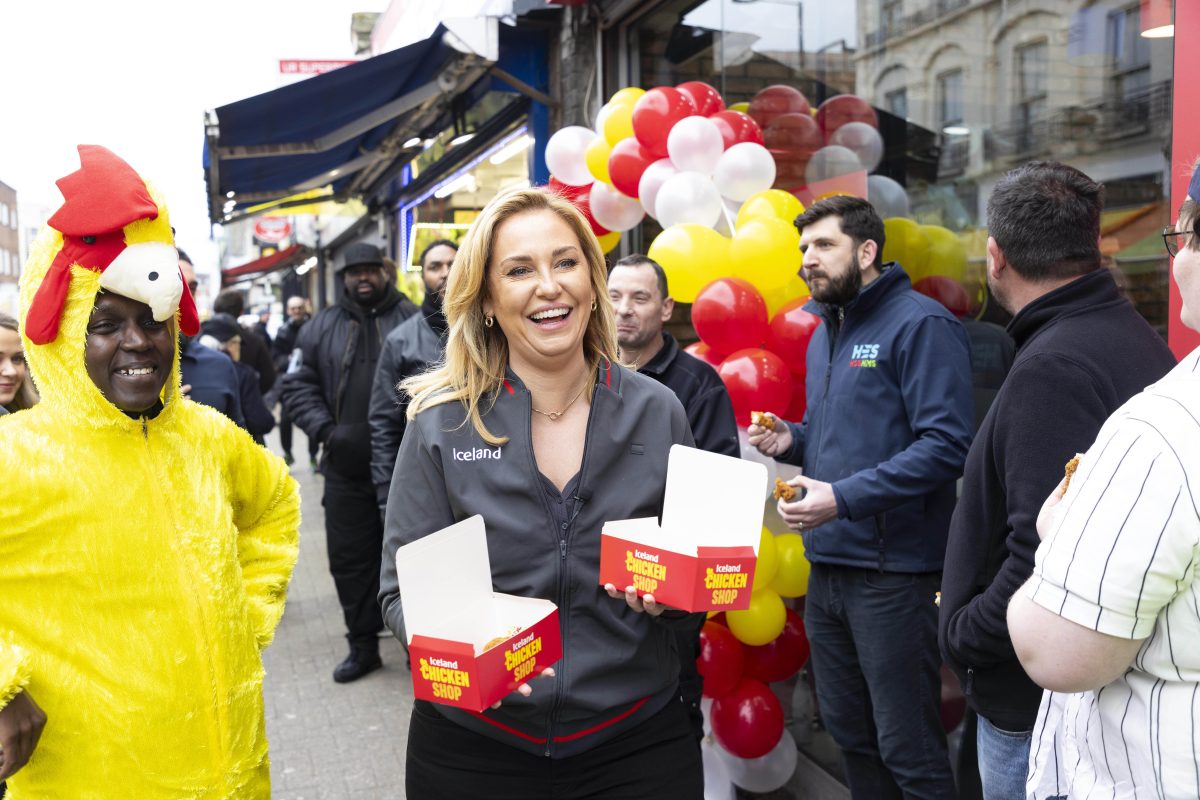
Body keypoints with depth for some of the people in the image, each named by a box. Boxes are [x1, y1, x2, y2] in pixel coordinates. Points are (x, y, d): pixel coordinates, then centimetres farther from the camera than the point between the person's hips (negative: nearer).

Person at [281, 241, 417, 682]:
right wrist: (326, 430, -4)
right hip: (347, 468, 3)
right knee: (350, 556, 10)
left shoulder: (412, 319, 0)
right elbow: (297, 385, 10)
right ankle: (363, 645, 25)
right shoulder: (322, 328, 9)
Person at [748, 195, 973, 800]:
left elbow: (946, 444, -20)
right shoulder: (824, 333, 15)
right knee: (848, 733, 19)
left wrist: (844, 498, -24)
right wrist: (792, 440, 4)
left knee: (908, 750, 2)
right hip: (827, 566, 8)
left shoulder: (921, 324, -12)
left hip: (892, 573, -8)